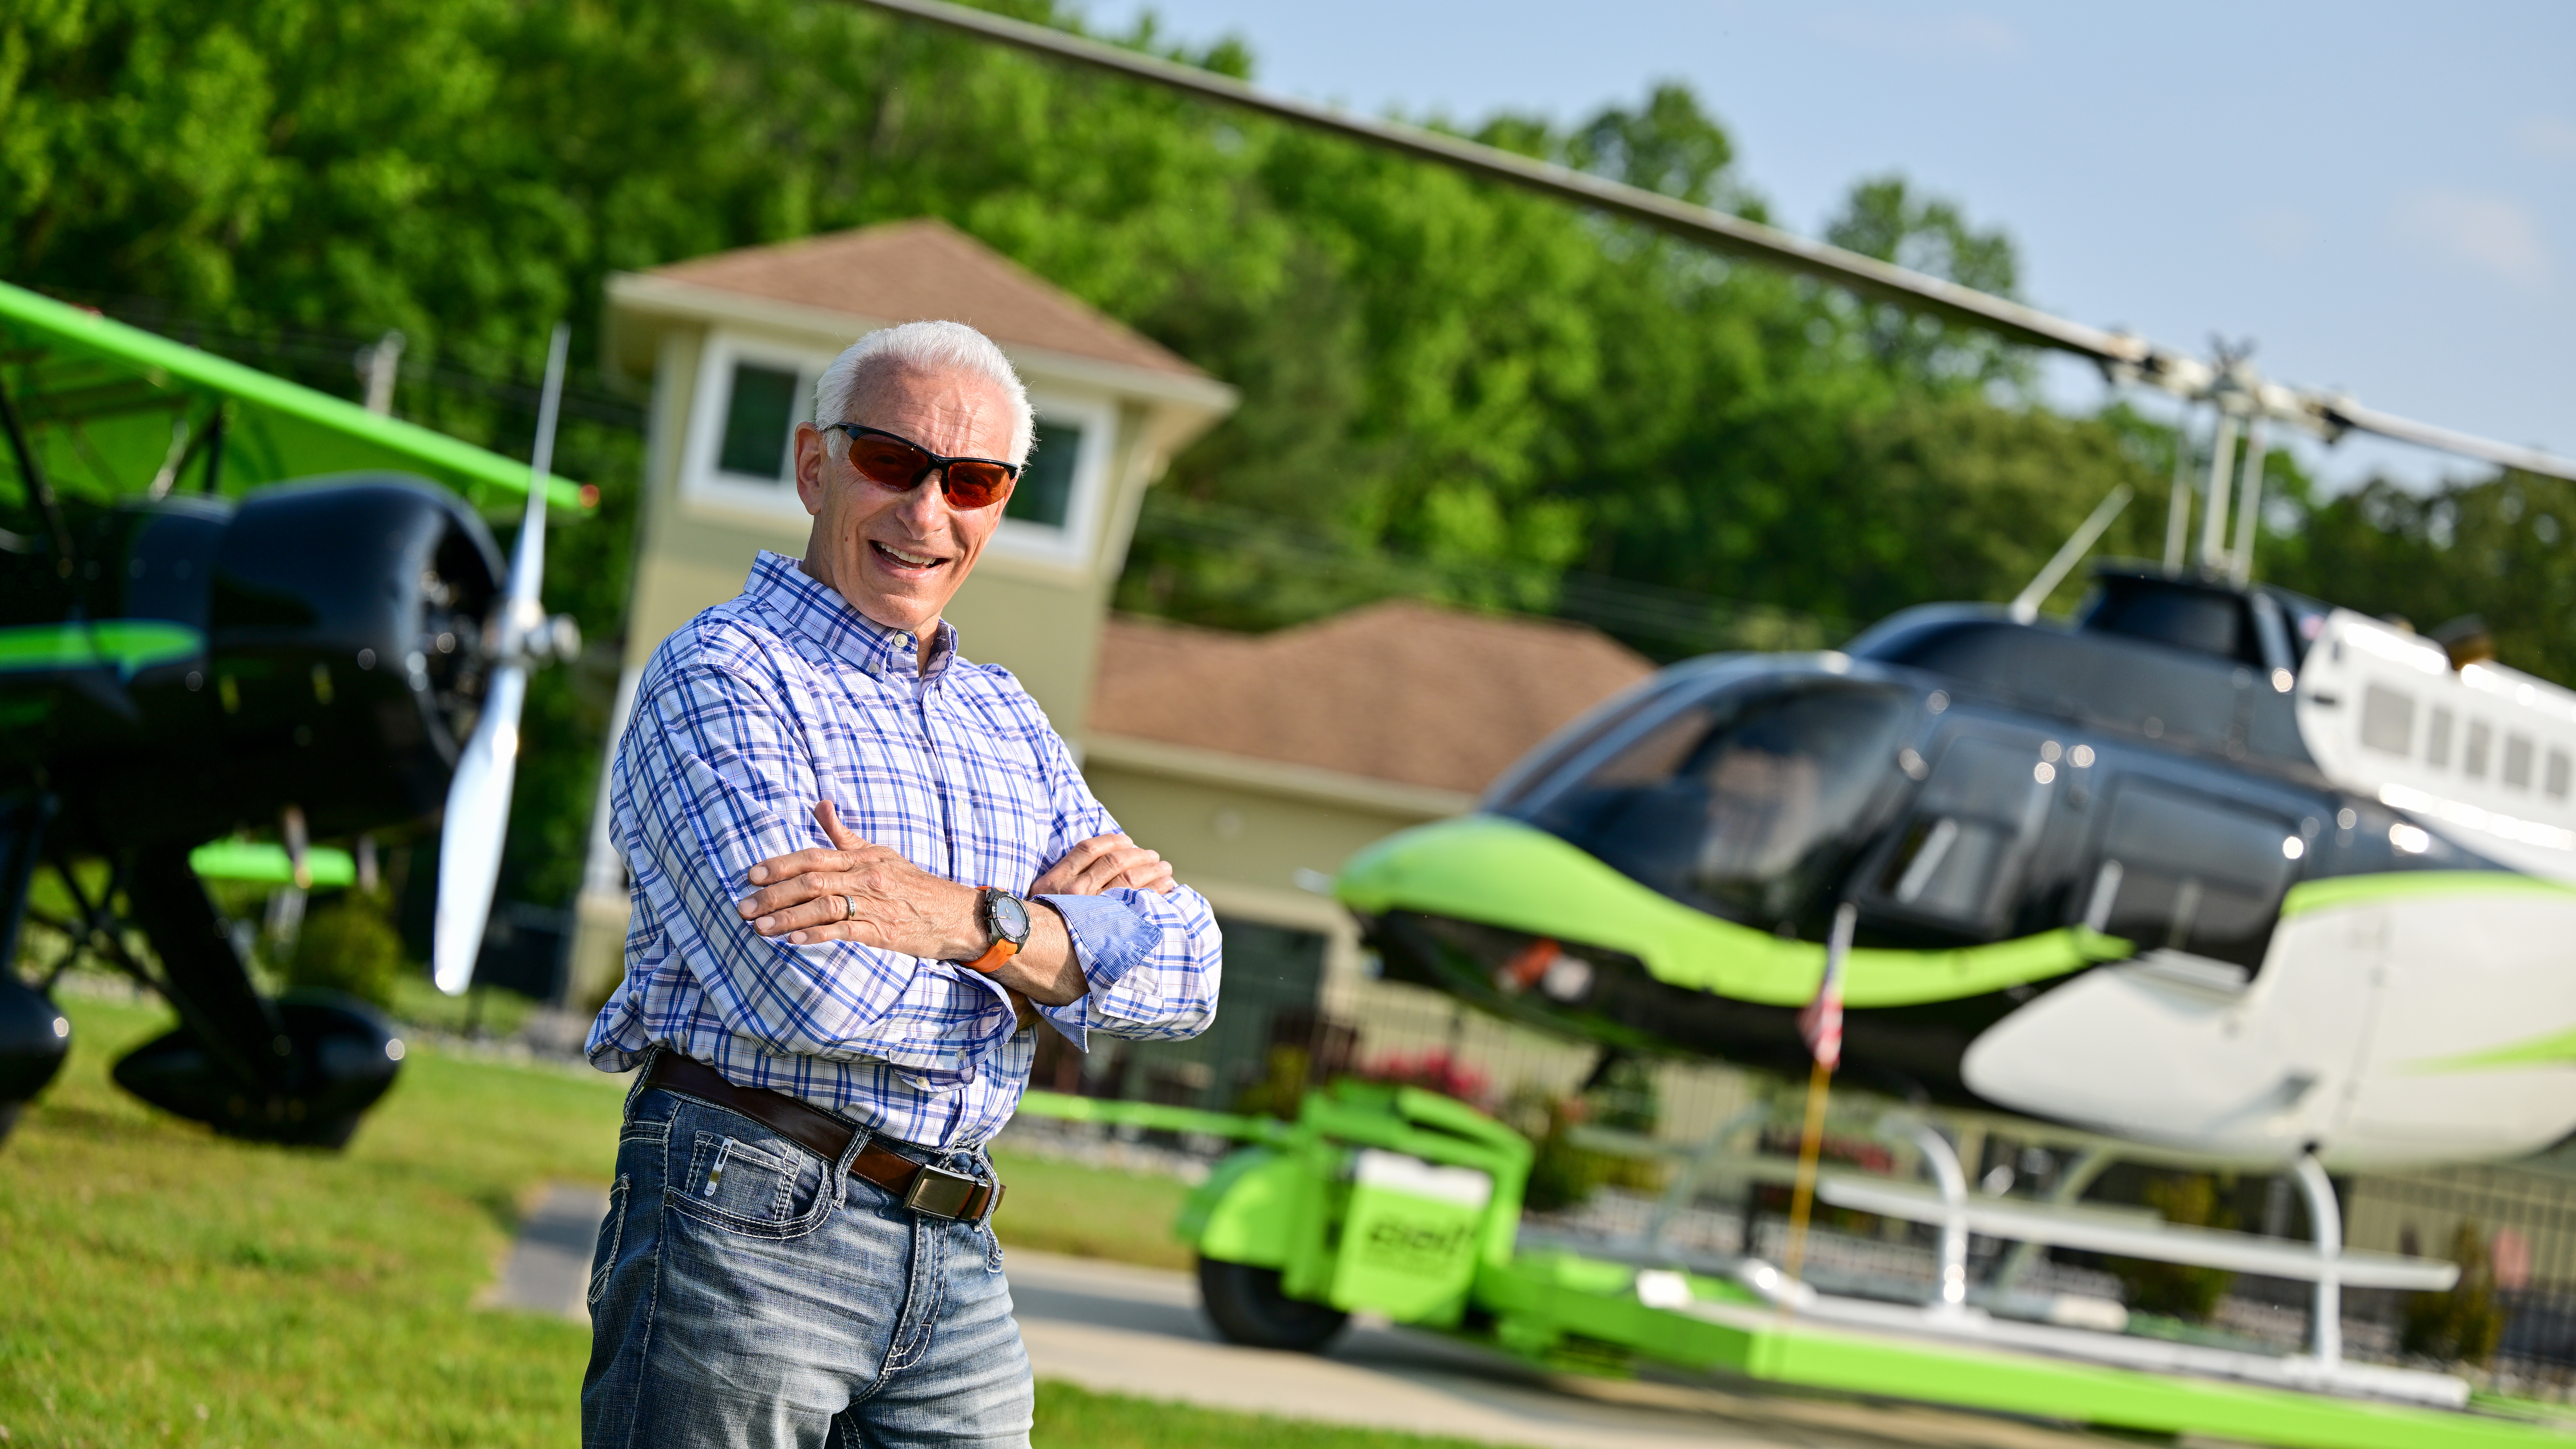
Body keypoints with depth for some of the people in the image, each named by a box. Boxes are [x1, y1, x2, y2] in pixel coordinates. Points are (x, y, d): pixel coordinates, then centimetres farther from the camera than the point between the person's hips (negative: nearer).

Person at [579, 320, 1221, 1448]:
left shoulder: (1008, 721, 18)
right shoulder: (719, 675, -5)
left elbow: (1186, 970, 5)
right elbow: (802, 986, -20)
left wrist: (969, 921, -12)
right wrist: (1052, 929, -5)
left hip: (957, 1269, 6)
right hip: (745, 1228, -6)